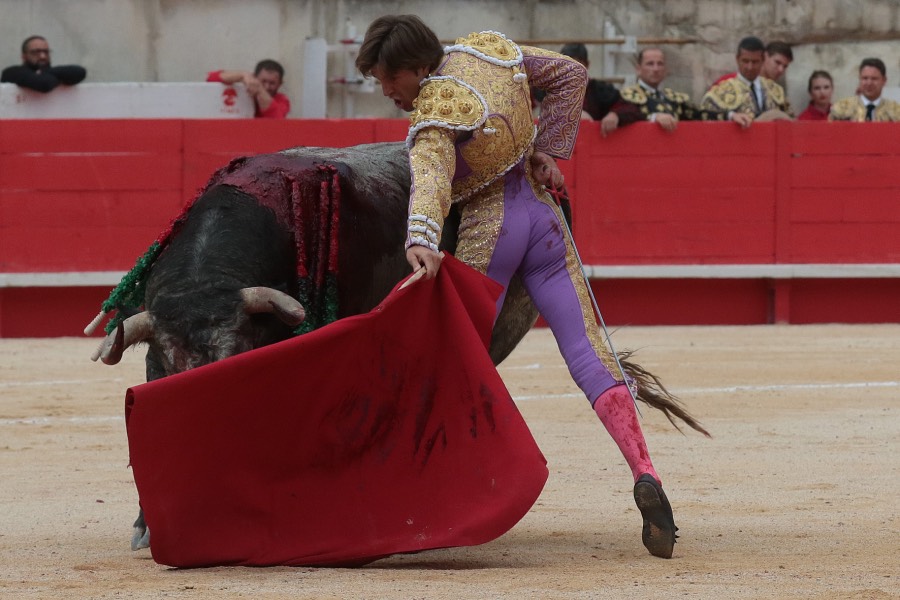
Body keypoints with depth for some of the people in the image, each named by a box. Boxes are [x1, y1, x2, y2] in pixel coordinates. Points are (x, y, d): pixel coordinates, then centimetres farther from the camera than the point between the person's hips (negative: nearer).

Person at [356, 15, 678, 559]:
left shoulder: (435, 115, -19)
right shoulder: (488, 50, 3)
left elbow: (432, 177, -39)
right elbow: (571, 74, 14)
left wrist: (421, 241, -56)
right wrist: (548, 151, 11)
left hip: (487, 231, -7)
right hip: (543, 215, 7)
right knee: (590, 355, -1)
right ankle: (646, 477, -15)